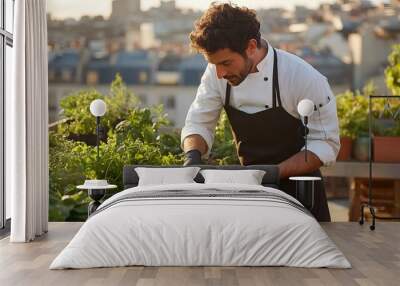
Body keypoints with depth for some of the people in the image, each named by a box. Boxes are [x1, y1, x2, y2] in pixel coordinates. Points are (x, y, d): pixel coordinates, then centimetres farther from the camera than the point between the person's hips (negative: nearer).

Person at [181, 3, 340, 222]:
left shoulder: (305, 78, -23)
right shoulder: (216, 74, -10)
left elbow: (325, 145, -17)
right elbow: (198, 125, -2)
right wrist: (193, 154, -23)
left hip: (298, 192, -3)